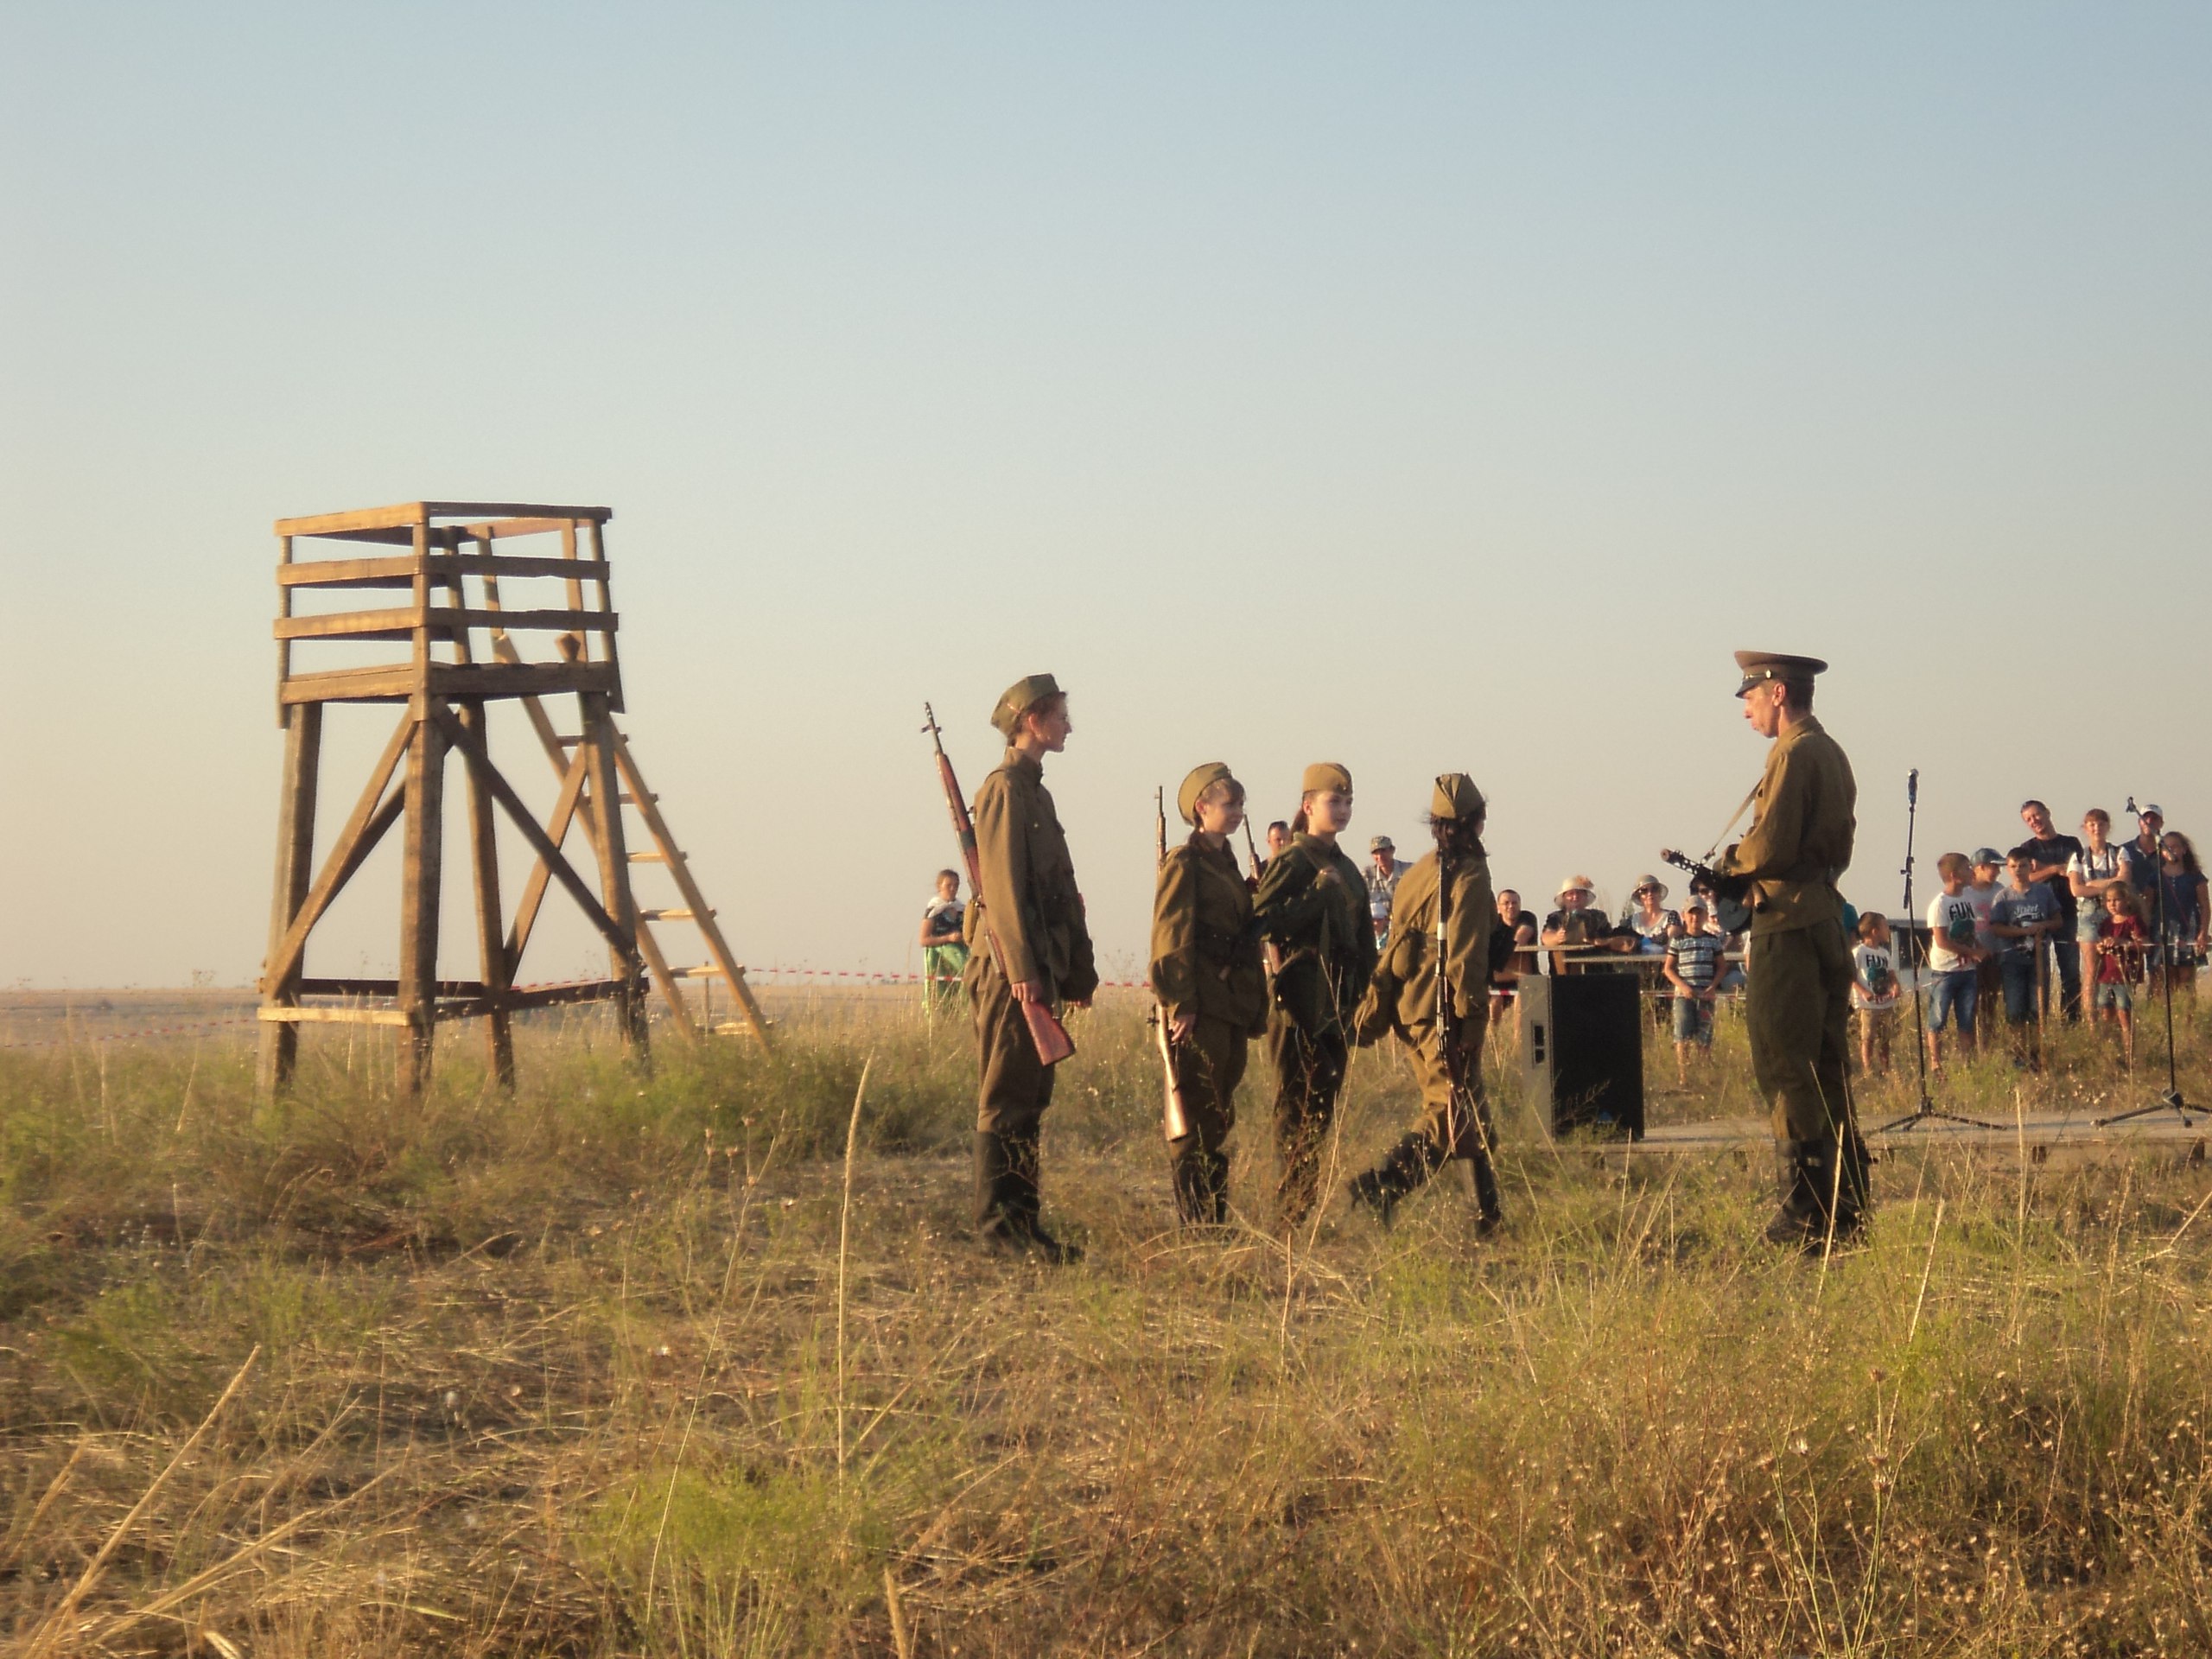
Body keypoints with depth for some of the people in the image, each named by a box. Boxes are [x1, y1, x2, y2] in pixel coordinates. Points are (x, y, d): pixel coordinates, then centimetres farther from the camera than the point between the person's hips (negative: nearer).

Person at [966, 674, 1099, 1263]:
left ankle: (1022, 1222, 14)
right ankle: (998, 1225, -6)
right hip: (1010, 969, -10)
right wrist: (1023, 968, -23)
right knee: (1005, 1100, -8)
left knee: (1029, 1098, 10)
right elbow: (1004, 884, -17)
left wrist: (1076, 970, 19)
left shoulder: (1034, 791, 21)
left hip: (1037, 967, 10)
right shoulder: (1006, 789, -9)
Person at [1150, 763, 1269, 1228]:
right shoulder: (1185, 863, -6)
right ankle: (1195, 1222, -3)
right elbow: (1172, 937, -13)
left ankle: (1215, 1220, 16)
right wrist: (1180, 1006, -19)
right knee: (1196, 1117, -6)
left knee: (1219, 1116, 11)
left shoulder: (1227, 863, 19)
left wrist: (1255, 1009, 17)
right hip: (1199, 1008, -8)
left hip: (1231, 1005, 8)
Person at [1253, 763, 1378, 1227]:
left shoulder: (1345, 868, 18)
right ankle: (1294, 1211, -6)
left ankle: (1305, 1204, 14)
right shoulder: (1292, 862, -6)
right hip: (1301, 1002, -8)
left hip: (1336, 1006, 8)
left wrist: (1363, 998, 16)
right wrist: (1319, 892, -21)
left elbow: (1363, 943, 22)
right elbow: (1263, 922, -20)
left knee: (1324, 1105, 8)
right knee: (1301, 1107, -8)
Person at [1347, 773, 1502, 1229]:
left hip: (1412, 1010, 9)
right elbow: (1465, 955, -18)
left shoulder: (1419, 873, 14)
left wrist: (1374, 1009, 20)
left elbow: (1395, 949, 17)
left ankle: (1486, 1212, 20)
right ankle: (1383, 1184, -24)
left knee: (1469, 1110, 16)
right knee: (1451, 1114, -9)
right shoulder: (1468, 877, -11)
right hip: (1446, 1015, -9)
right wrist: (1470, 1019, -19)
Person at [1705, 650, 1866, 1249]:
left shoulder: (1794, 754, -13)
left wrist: (1728, 862, 0)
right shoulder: (1832, 753, 17)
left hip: (1788, 927, -10)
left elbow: (1770, 848, -20)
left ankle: (1806, 1213, -7)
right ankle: (1848, 1204, 16)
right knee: (1828, 1070, 13)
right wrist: (1742, 872, 12)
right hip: (1828, 923, 10)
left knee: (1785, 1069, -7)